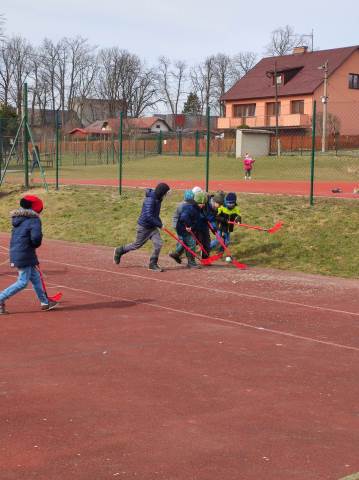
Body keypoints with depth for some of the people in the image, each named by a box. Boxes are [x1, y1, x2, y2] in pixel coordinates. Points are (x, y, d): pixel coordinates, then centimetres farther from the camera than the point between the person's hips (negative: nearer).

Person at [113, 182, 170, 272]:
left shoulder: (157, 199, 3)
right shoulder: (150, 199, -25)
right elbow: (148, 216, -31)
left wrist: (160, 223, 4)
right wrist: (160, 224, -24)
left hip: (152, 227, 8)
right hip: (144, 227, -8)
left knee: (158, 244, -5)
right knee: (137, 244, 7)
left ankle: (153, 264, 7)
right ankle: (119, 251, 30)